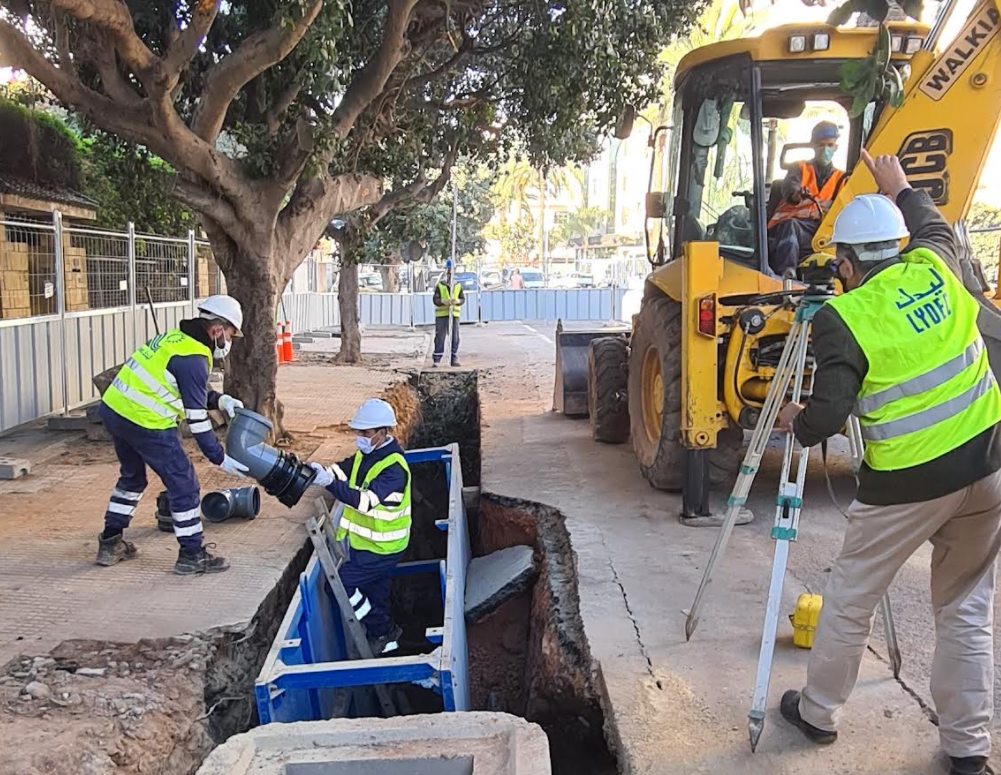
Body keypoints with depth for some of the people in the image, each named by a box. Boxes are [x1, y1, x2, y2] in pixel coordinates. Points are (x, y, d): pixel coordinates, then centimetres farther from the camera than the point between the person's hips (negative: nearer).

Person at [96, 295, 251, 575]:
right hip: (145, 423, -10)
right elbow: (196, 418, -14)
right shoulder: (194, 359, -16)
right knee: (183, 484, 2)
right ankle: (191, 555, 11)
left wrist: (220, 400, 10)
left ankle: (110, 543, 37)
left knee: (132, 476, 27)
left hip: (113, 408, 10)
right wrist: (220, 459, -7)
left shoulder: (176, 338, 11)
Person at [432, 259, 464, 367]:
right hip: (441, 314, -2)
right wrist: (443, 301, -23)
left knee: (455, 337, 4)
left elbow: (463, 299, 5)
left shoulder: (458, 285, 9)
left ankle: (454, 359, 12)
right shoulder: (439, 285, 3)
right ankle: (436, 360, 1)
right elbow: (435, 299, -3)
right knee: (440, 337, -2)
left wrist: (457, 301, -18)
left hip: (455, 314, 2)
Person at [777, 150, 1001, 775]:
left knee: (851, 597, 13)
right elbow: (935, 227, 26)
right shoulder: (935, 268, 2)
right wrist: (899, 187, 40)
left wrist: (797, 422, 3)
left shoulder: (842, 317, -13)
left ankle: (818, 712, 29)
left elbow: (830, 414, -18)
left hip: (910, 481, -5)